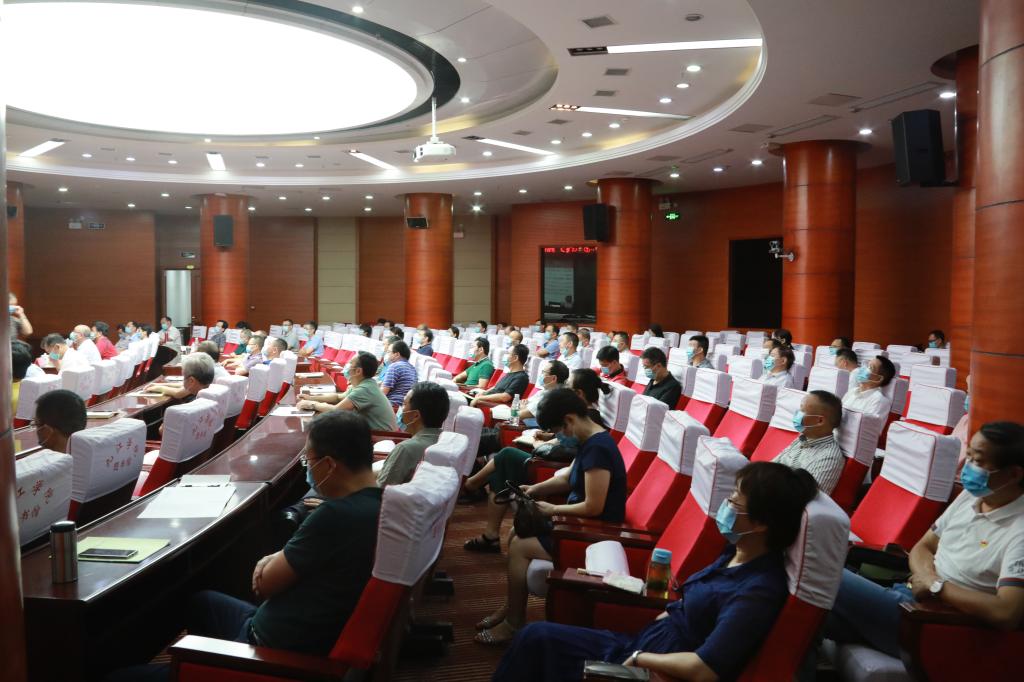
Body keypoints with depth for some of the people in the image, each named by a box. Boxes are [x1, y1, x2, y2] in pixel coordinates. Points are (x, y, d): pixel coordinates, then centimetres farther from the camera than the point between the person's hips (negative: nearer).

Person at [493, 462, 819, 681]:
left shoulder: (758, 591, -25)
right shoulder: (736, 554, 4)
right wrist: (645, 632, 1)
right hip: (642, 644, 8)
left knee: (536, 638, -3)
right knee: (536, 636, 4)